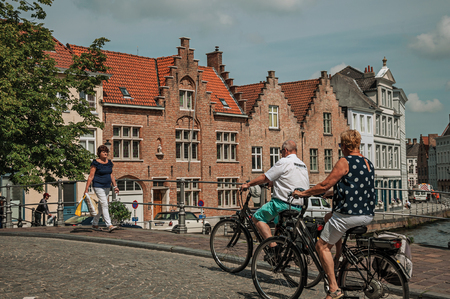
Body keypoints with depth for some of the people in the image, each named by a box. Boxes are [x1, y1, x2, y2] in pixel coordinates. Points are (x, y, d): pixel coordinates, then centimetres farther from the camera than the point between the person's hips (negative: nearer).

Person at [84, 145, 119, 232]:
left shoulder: (109, 162, 9)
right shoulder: (95, 163, -10)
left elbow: (111, 175, 16)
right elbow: (91, 176, -11)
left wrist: (115, 186, 13)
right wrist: (86, 189, -13)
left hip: (107, 187, 7)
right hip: (98, 186, -7)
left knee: (101, 206, 13)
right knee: (104, 205, -15)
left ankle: (94, 224, 27)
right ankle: (109, 225, -19)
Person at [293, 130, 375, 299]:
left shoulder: (345, 162, -10)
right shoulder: (368, 163, 14)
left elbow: (325, 185, -12)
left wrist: (303, 193, 2)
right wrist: (331, 193, 34)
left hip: (348, 215, -9)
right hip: (367, 215, 9)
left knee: (322, 246, 5)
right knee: (329, 217, 31)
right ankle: (339, 258, 27)